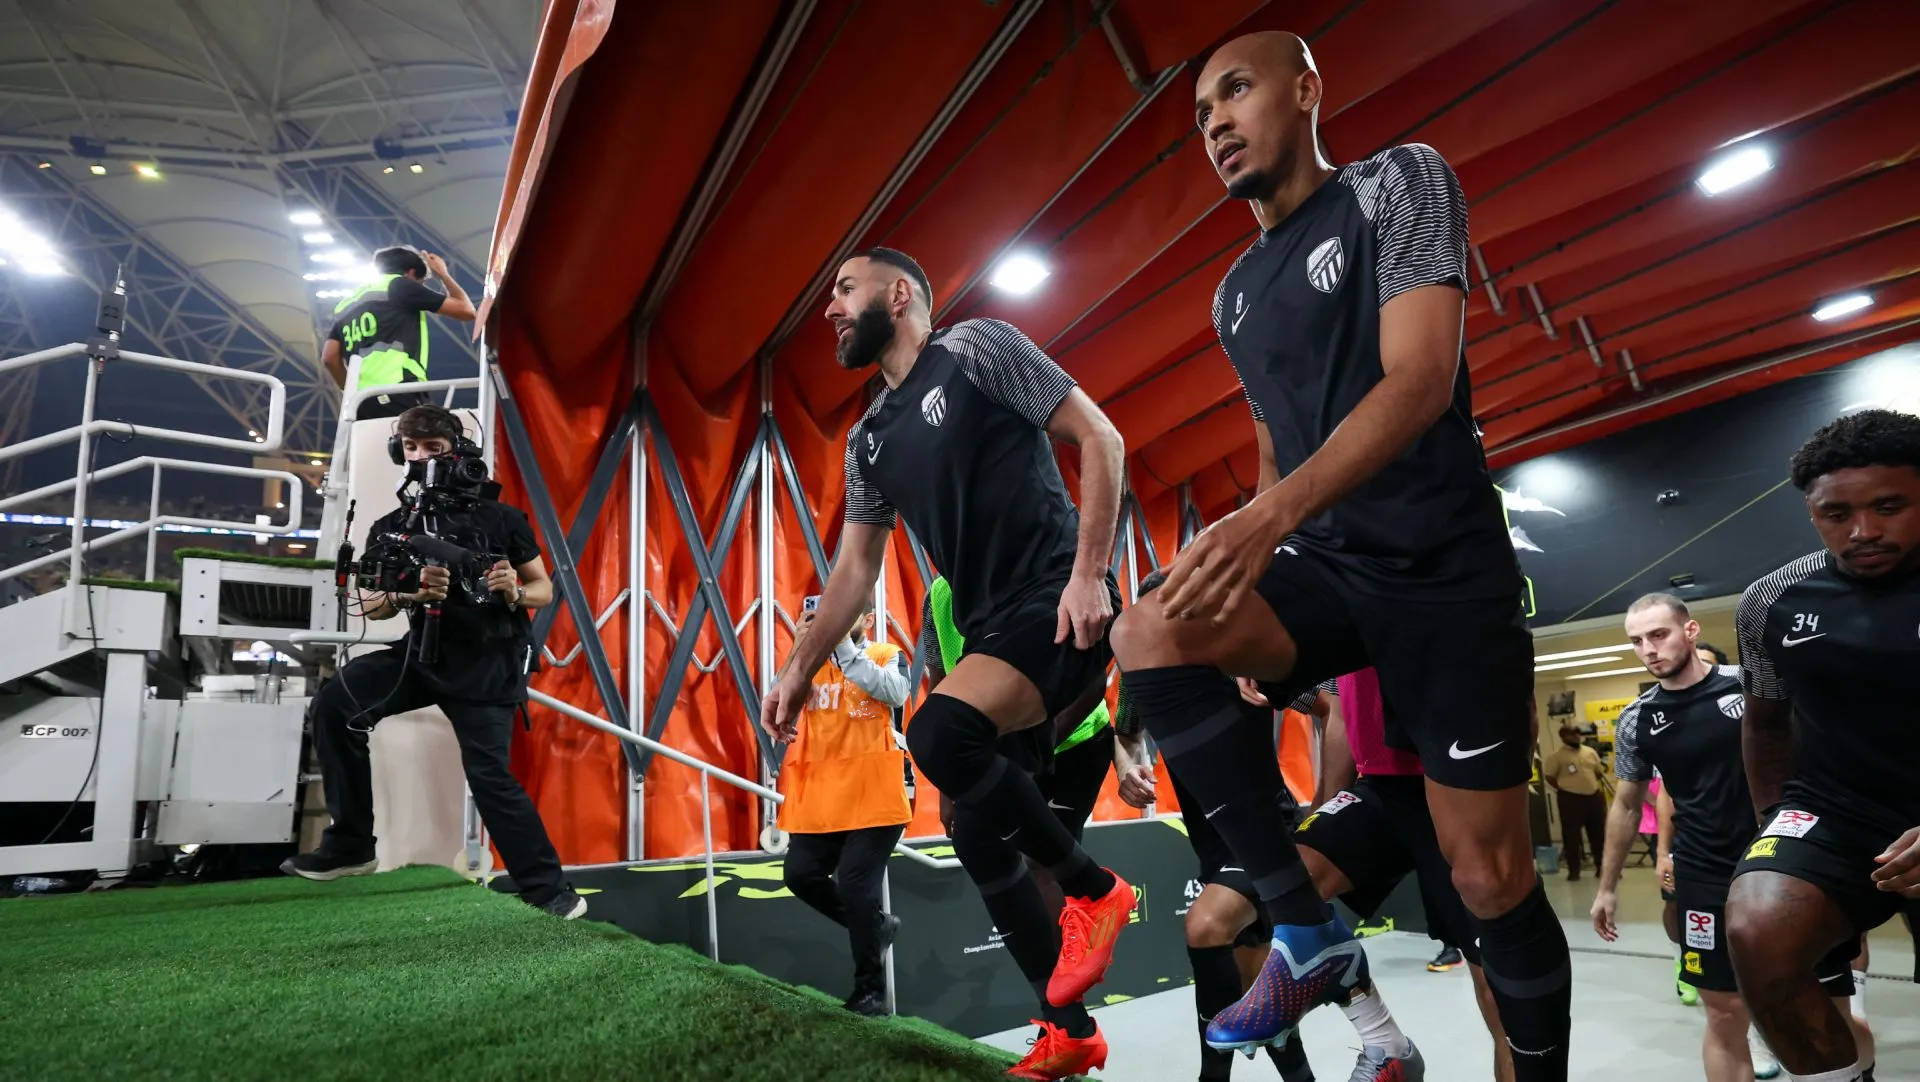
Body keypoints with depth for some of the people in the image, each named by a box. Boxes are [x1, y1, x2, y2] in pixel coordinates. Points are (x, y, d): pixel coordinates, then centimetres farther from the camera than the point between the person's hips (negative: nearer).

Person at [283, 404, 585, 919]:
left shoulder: (499, 518, -3)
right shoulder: (392, 527, 5)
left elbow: (544, 589, 3)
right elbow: (370, 606, 0)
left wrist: (513, 592, -19)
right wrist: (412, 593, -20)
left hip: (487, 662, -4)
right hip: (424, 652, 4)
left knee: (489, 775, -11)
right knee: (334, 704, -14)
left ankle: (549, 888, 2)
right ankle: (350, 846, 0)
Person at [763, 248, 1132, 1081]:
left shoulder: (976, 348, -3)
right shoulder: (868, 439, 17)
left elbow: (1100, 439, -8)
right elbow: (854, 565, 19)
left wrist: (1089, 573, -17)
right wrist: (802, 668, 12)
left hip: (1057, 608, -8)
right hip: (989, 630, 8)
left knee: (939, 734, -30)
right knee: (982, 840, 6)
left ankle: (1093, 891, -9)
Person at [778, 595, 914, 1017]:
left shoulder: (888, 656, 2)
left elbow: (894, 693, -19)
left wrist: (845, 646, -20)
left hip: (873, 797, -5)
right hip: (821, 798, 5)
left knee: (855, 890, -8)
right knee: (801, 876, 4)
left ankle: (871, 991, 11)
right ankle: (875, 925, 28)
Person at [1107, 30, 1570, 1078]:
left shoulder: (1399, 182, -4)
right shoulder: (1235, 294, 13)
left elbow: (1422, 380, -19)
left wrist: (1271, 513, -33)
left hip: (1444, 570, -4)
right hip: (1322, 565, 5)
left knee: (1490, 872, -2)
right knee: (1147, 638, -24)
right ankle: (1308, 933, -14)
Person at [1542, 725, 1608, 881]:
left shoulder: (1590, 752, 10)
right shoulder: (1556, 755, -6)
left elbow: (1599, 772, 18)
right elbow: (1549, 776, -6)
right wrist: (1565, 788, -6)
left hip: (1594, 797, 5)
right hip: (1570, 800, -5)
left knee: (1599, 833, 11)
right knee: (1571, 835, -1)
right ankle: (1574, 870, 7)